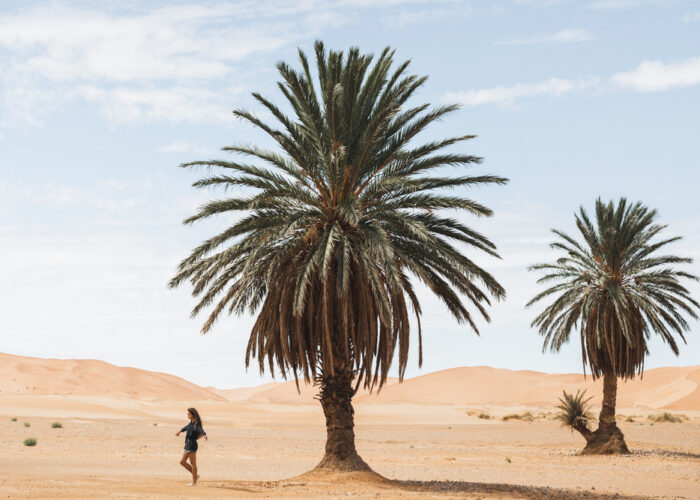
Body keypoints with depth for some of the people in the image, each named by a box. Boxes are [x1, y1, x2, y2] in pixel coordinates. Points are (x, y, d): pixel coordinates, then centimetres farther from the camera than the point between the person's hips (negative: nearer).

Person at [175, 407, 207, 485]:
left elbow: (200, 430, -37)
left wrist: (205, 435, -58)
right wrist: (180, 431, 52)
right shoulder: (191, 422, 11)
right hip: (187, 445, 9)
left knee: (193, 464, 0)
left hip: (192, 445, -9)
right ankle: (195, 475, 21)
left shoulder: (196, 424, -16)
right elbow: (187, 427, 33)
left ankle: (194, 481, 10)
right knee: (182, 462, 13)